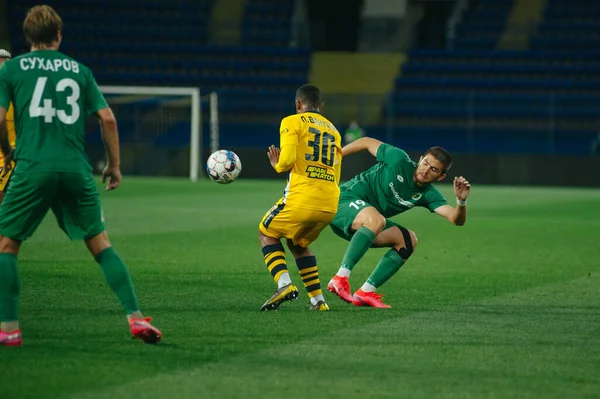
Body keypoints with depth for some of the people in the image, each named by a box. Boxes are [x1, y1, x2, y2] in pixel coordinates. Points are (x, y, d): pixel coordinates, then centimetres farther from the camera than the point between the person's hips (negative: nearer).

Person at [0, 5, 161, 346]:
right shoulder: (79, 70, 13)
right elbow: (107, 117, 8)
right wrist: (115, 165, 17)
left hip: (32, 168, -2)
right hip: (76, 168, 2)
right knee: (101, 244, 9)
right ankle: (136, 318, 2)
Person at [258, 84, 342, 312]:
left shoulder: (292, 122, 3)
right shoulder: (333, 130, 22)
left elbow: (287, 160, -13)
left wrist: (277, 165, 11)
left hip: (302, 199, -6)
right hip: (331, 205, 6)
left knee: (266, 233, 17)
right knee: (298, 244, 28)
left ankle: (284, 284, -5)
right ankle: (318, 300, 17)